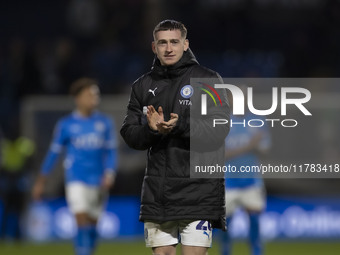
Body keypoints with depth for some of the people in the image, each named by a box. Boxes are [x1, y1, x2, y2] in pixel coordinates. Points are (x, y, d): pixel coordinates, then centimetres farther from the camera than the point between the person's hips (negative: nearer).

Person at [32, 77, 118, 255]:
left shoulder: (105, 123, 7)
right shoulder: (66, 125, 1)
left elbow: (111, 151, 8)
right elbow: (54, 152, 8)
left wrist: (109, 174, -9)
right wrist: (41, 181, 11)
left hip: (98, 182, 3)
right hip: (76, 180, -3)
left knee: (92, 226, 8)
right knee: (82, 222, -16)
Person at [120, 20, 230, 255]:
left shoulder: (207, 79, -1)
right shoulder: (143, 86, 12)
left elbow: (220, 129, -10)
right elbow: (129, 135, 8)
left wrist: (181, 126, -23)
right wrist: (151, 130, -14)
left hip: (197, 189, -4)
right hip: (157, 190, 4)